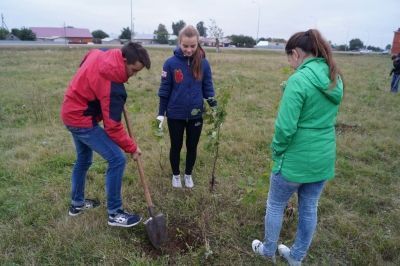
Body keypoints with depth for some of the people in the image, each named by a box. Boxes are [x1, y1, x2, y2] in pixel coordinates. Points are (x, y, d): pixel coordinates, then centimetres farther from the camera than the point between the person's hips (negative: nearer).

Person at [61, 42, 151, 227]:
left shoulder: (99, 54, -4)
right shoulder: (112, 86, -29)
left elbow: (84, 65, 20)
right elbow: (113, 127, -24)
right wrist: (132, 147, -11)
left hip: (72, 112, 10)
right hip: (83, 120, -10)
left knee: (84, 159, 23)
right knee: (117, 159, -11)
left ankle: (77, 203, 40)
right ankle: (114, 214, 1)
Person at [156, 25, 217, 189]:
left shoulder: (203, 63, -6)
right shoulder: (171, 63, -11)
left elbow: (208, 88, 3)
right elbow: (164, 90, -5)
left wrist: (215, 108, -7)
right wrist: (161, 114, -4)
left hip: (196, 114, 2)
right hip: (175, 115, -1)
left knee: (192, 147, 16)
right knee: (176, 146, 15)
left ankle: (188, 175, 38)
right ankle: (176, 175, 37)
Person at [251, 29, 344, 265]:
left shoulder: (299, 79, -21)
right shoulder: (335, 79, 4)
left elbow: (286, 126, -24)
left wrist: (277, 150, -7)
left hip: (296, 159, -7)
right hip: (324, 158, 7)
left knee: (275, 206, 16)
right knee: (309, 209, 20)